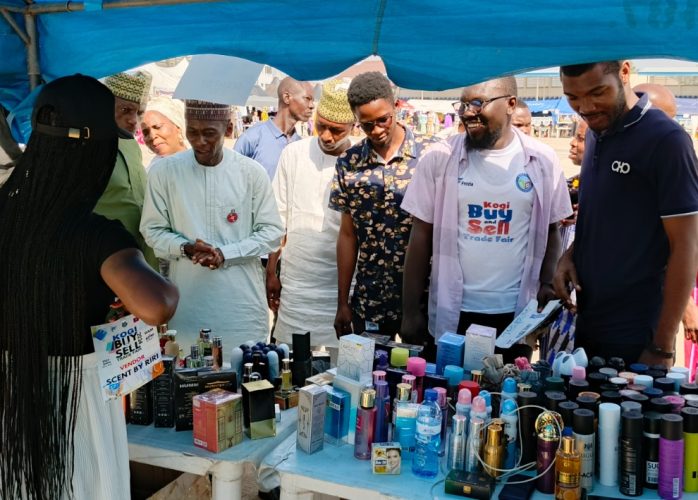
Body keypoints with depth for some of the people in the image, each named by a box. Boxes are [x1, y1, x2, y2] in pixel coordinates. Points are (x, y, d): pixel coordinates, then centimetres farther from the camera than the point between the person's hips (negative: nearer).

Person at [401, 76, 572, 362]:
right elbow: (421, 237, 0)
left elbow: (550, 231, 10)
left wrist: (547, 285, -5)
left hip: (516, 314, 1)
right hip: (451, 313, -1)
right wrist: (410, 311, 0)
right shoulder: (439, 159, -3)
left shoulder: (542, 160, 0)